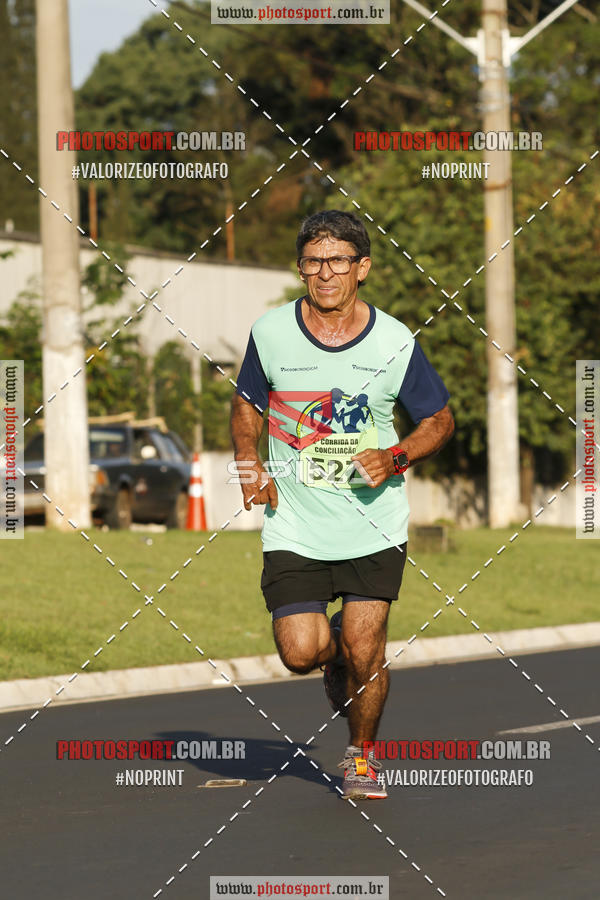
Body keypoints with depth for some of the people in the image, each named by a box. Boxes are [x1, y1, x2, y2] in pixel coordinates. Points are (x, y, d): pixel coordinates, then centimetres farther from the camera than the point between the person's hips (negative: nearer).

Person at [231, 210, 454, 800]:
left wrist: (394, 458, -11)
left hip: (374, 526, -1)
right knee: (300, 653, -9)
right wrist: (248, 460, -3)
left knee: (364, 652, -5)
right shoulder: (270, 332, -4)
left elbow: (439, 420, 7)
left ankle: (362, 755, 22)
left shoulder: (395, 343, -7)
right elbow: (247, 403, 15)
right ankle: (334, 648, 29)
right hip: (294, 525, 1)